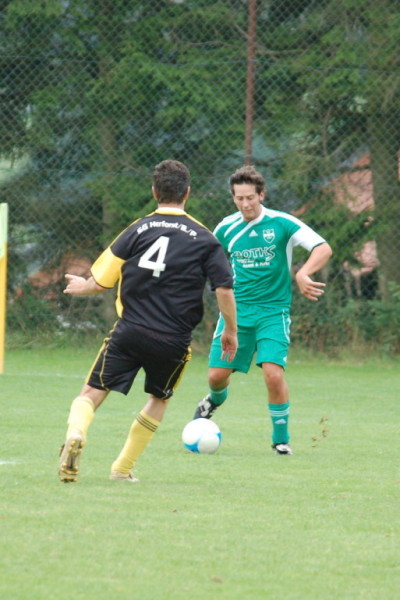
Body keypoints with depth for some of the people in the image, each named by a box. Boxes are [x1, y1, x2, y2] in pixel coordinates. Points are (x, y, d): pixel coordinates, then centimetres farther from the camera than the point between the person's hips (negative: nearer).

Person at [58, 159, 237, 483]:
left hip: (129, 333, -1)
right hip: (173, 341, 1)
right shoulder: (205, 239, 3)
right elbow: (225, 289, -4)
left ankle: (76, 433, -30)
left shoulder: (138, 229, 4)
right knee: (159, 399, 25)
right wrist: (230, 331, 10)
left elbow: (102, 281, 3)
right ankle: (123, 468, 23)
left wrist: (82, 287, 25)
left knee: (92, 393, 2)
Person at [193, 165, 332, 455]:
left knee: (273, 373, -19)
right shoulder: (226, 229, 2)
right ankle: (215, 400, 38)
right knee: (217, 374, -1)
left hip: (273, 311, -3)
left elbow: (323, 248, -16)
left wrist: (303, 274, -32)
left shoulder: (282, 223, -8)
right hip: (237, 310, 3)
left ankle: (281, 439, 0)